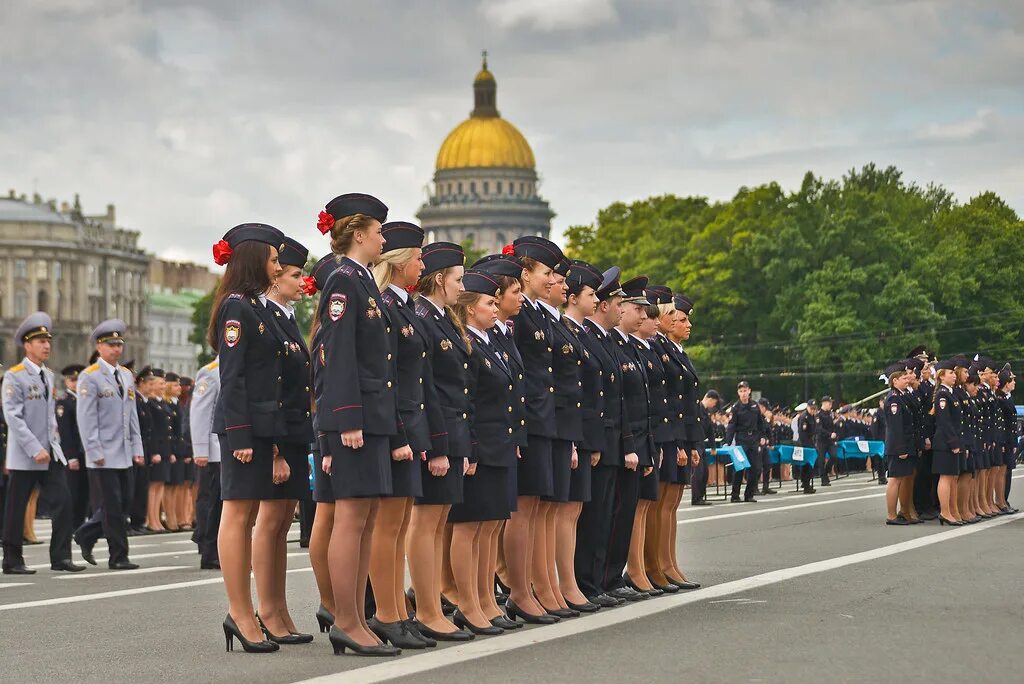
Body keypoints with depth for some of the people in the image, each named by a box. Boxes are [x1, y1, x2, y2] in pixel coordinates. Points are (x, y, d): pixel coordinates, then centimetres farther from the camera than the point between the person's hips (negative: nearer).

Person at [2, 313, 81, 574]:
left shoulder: (48, 376, 13)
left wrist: (52, 444, 12)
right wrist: (35, 450, -21)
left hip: (50, 453, 7)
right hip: (24, 455, -7)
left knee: (62, 502, -2)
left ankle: (60, 557, 2)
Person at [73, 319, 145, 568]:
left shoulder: (126, 375, 14)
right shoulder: (89, 377, -7)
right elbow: (87, 419, -11)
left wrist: (137, 448, 11)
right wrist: (95, 452, -15)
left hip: (124, 454, 7)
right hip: (103, 455, -7)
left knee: (124, 502, 9)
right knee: (112, 506, -4)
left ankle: (86, 535, 26)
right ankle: (118, 557, 2)